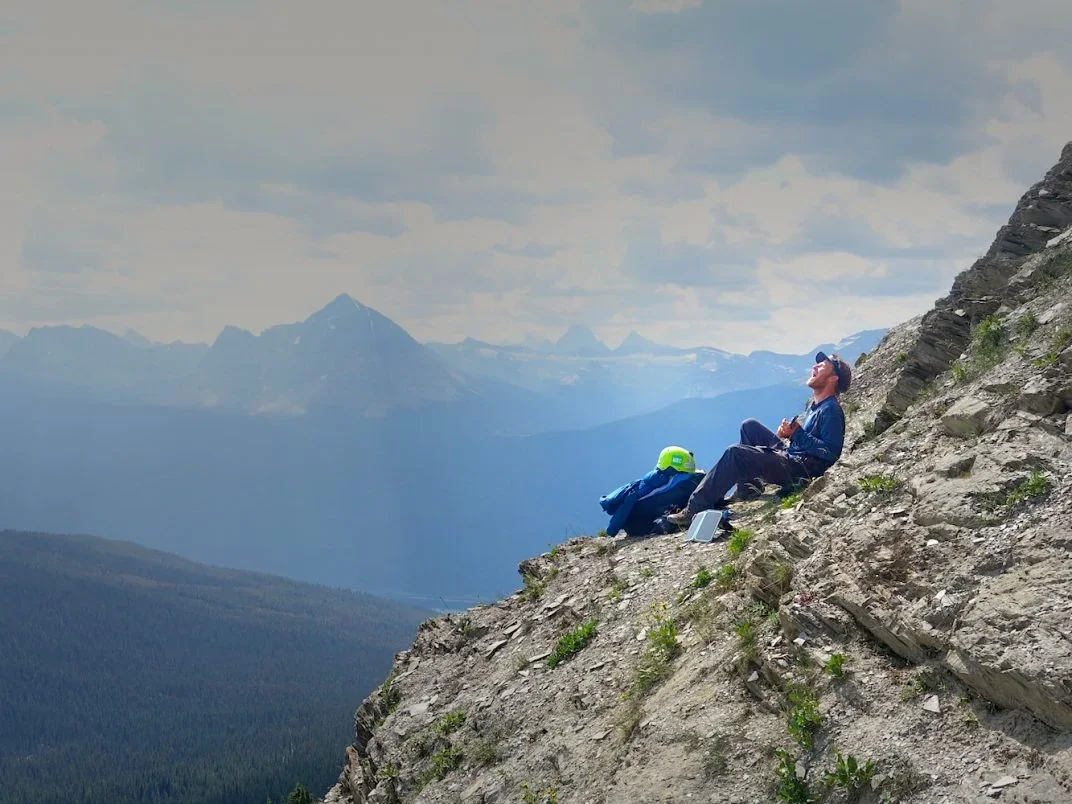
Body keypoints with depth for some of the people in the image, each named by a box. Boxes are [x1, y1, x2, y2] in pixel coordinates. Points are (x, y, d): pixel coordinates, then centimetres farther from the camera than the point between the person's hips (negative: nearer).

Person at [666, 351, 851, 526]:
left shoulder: (831, 411, -14)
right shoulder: (814, 404, 15)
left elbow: (830, 452, -23)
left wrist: (797, 433, -25)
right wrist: (788, 432, 5)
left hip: (800, 471, -10)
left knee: (735, 453, -20)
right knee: (750, 426, 14)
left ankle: (696, 508, -21)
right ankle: (749, 487, 7)